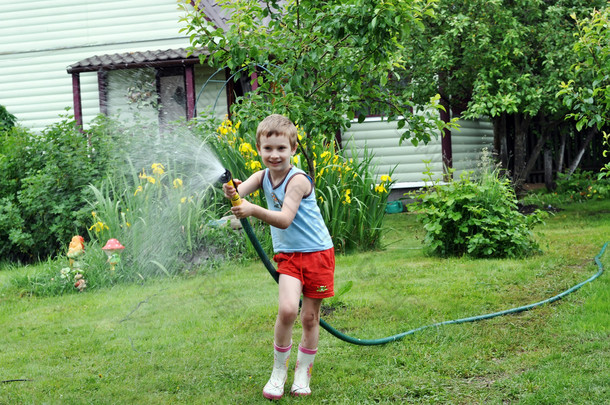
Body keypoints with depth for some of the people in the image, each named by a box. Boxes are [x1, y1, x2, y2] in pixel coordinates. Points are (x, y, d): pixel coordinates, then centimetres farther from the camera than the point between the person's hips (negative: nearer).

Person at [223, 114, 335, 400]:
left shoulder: (297, 180, -20)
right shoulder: (263, 176, -1)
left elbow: (284, 219, -30)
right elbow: (238, 192, -17)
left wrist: (254, 210, -44)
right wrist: (232, 191, -41)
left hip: (317, 252, -3)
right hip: (287, 255, 3)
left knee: (310, 316, 6)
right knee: (287, 309, -18)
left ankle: (303, 372, 26)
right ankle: (279, 371, 0)